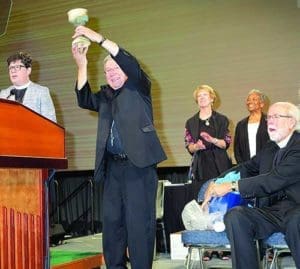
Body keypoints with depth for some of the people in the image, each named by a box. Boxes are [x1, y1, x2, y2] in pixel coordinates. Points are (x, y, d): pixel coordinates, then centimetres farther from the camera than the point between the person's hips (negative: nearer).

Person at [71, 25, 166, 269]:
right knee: (111, 221, 6)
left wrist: (99, 38, -12)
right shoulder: (105, 96, 21)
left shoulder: (139, 87, 8)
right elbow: (84, 100, 4)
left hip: (138, 164, -5)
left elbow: (132, 64, -9)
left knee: (139, 222, -7)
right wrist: (82, 65, -5)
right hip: (112, 166, 6)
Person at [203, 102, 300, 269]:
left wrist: (232, 186, -17)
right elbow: (247, 168, 26)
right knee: (234, 216, -21)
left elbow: (274, 180, -17)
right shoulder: (269, 148, 19)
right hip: (273, 210, 7)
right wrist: (216, 184, 8)